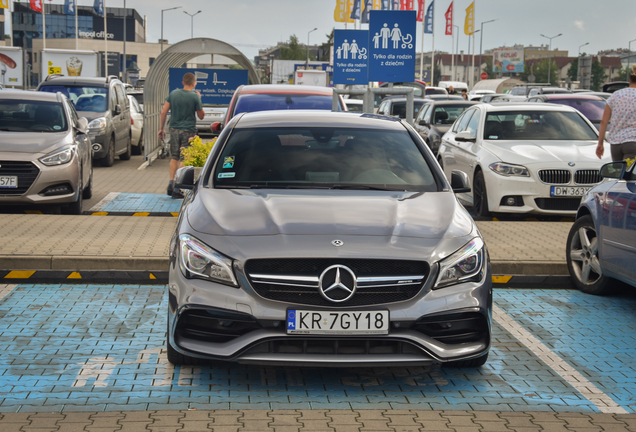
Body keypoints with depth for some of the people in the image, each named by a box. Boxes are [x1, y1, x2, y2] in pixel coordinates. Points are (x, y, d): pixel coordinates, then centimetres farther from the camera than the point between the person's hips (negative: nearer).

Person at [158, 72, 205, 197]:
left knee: (174, 157, 15)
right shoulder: (195, 97, -8)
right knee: (184, 159, 1)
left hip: (174, 129, 4)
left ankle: (171, 182, 8)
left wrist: (161, 128, 10)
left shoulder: (173, 93, 3)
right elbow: (201, 116, 1)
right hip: (188, 131, -4)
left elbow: (163, 112, 2)